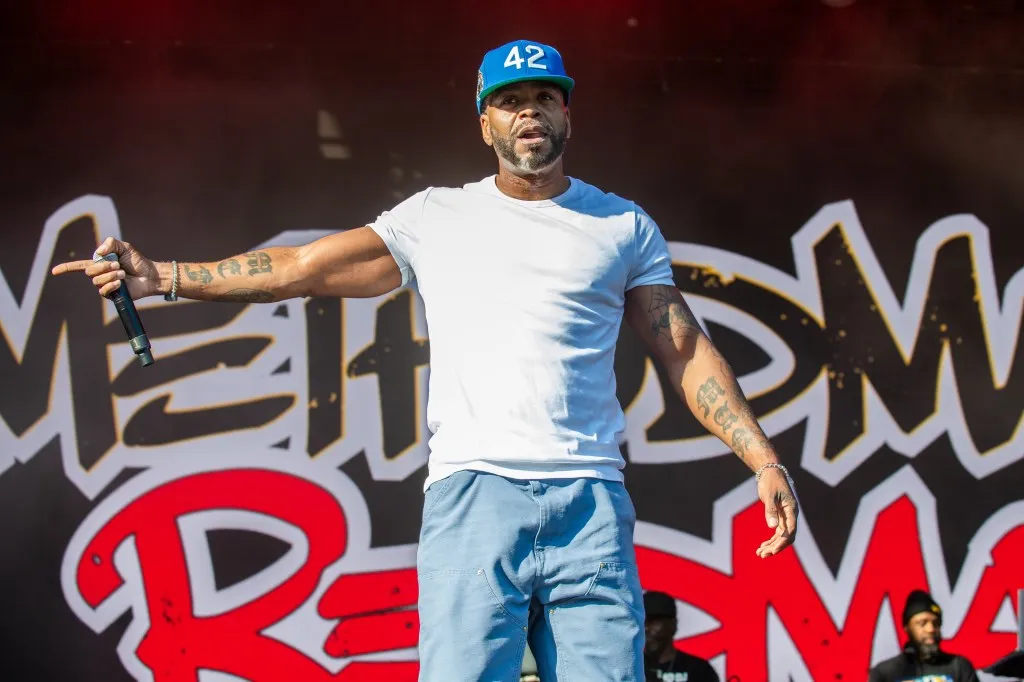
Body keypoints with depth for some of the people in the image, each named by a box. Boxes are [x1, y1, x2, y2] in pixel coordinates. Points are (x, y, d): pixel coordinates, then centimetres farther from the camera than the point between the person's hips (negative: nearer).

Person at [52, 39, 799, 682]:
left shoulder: (624, 226, 16)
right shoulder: (437, 217, 15)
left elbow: (687, 350, 14)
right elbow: (306, 266, 9)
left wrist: (763, 458, 3)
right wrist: (164, 276, 0)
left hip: (590, 502, 1)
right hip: (471, 496, -1)